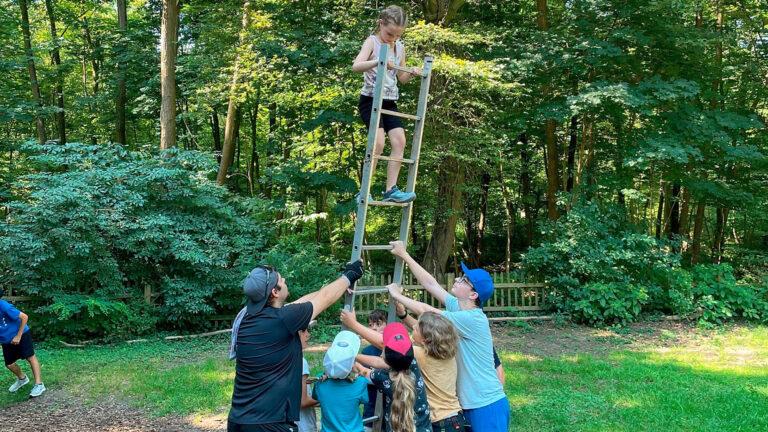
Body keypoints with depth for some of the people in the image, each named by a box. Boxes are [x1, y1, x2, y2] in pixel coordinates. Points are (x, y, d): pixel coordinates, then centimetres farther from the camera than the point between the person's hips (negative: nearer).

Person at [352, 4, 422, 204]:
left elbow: (401, 78, 18)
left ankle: (391, 189, -4)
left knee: (400, 141, -7)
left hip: (390, 102, 6)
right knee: (378, 143, -18)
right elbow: (356, 66, -24)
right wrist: (378, 62, -37)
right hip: (370, 100, -6)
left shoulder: (400, 47, 11)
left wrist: (412, 73, -3)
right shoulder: (372, 42, -7)